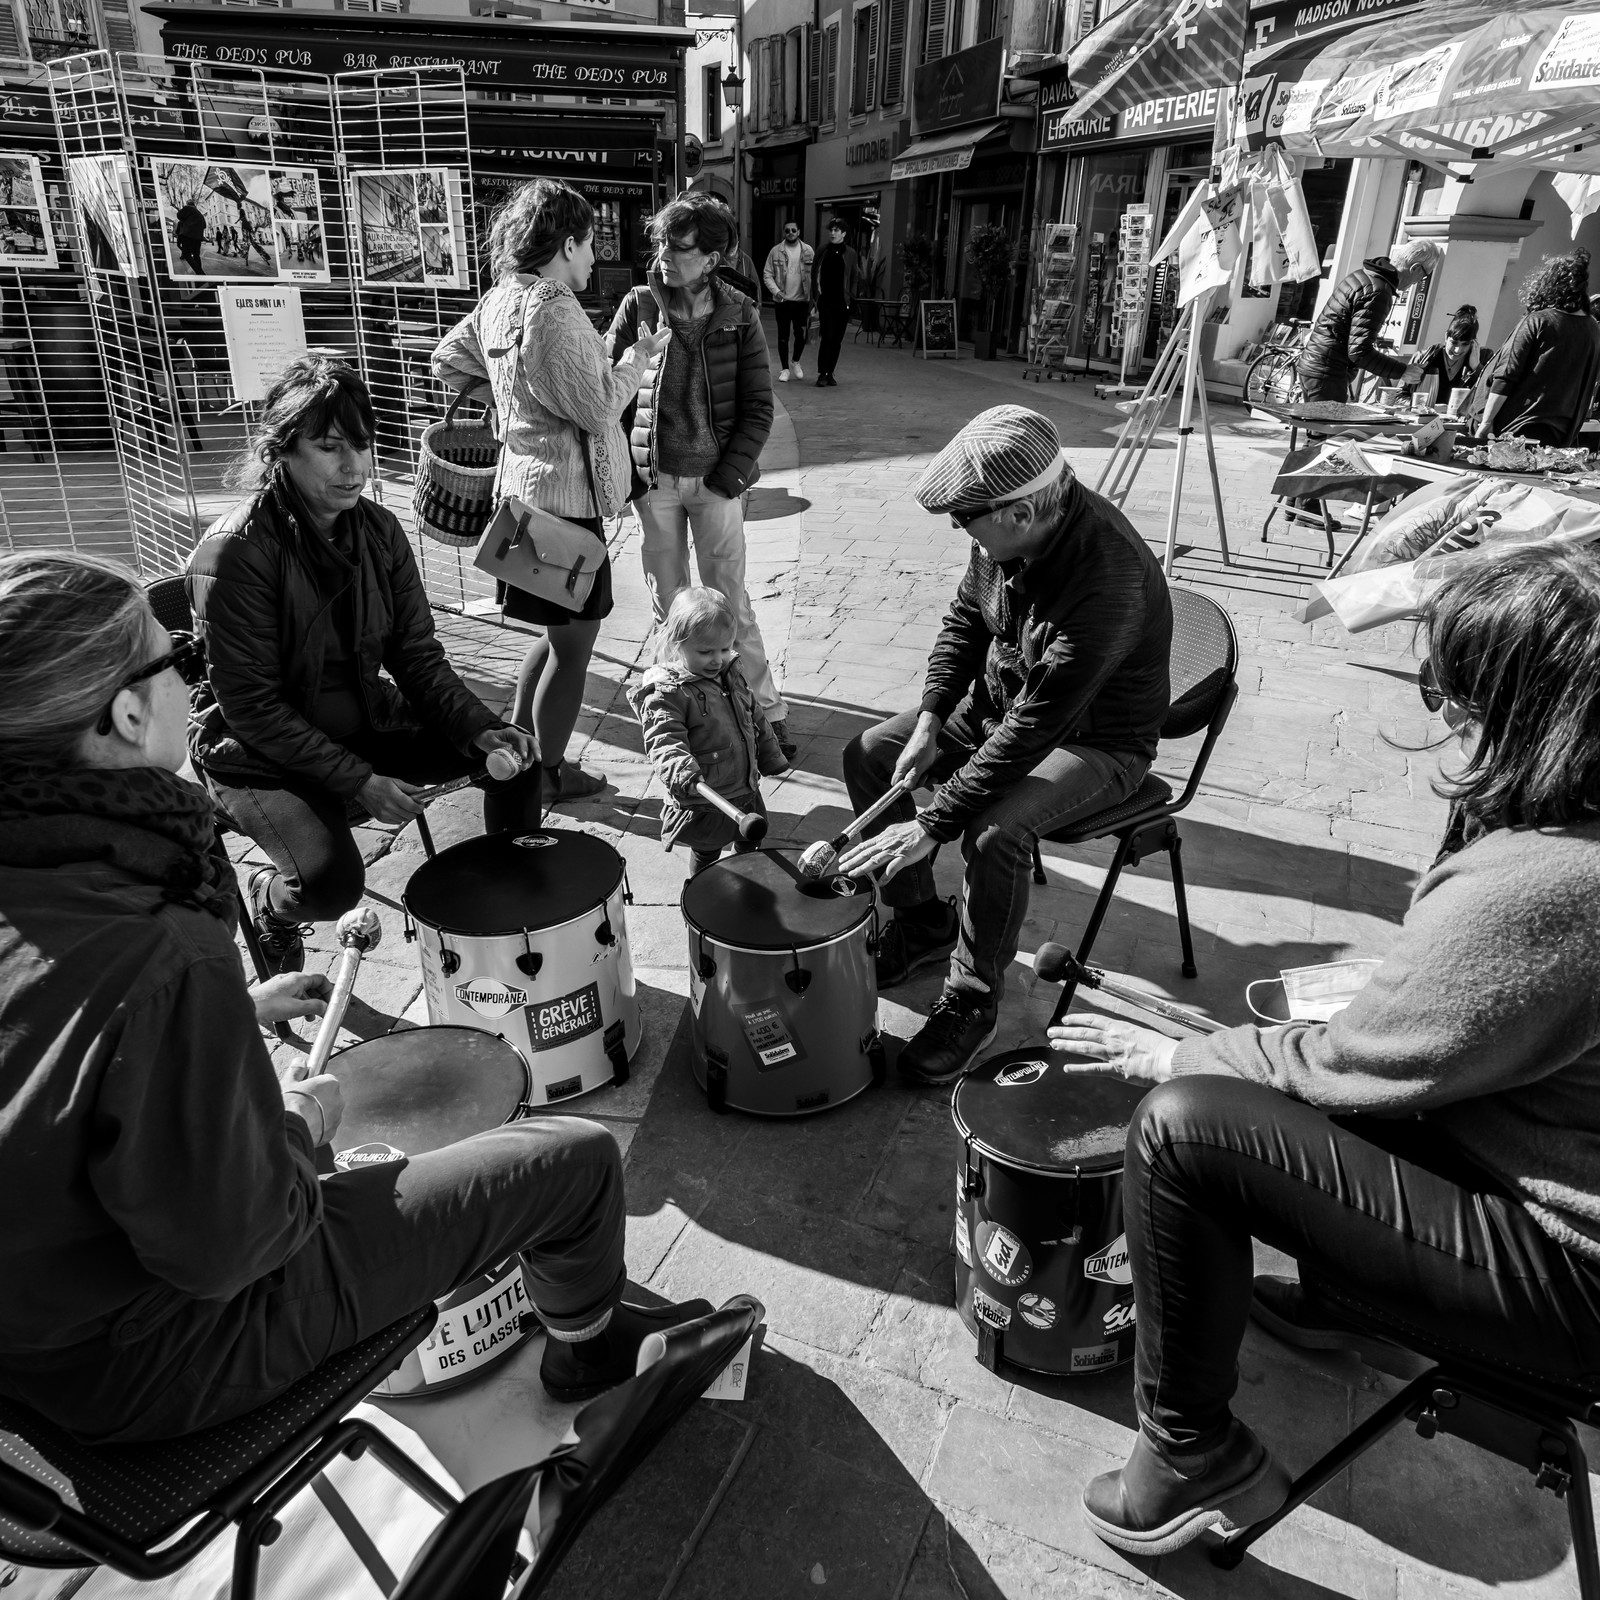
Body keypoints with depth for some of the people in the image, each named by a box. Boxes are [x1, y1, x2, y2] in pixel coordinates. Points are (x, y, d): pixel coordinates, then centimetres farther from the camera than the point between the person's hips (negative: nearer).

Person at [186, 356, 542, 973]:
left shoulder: (379, 531, -4)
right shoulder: (234, 552, -22)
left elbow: (418, 656, -2)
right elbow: (251, 705, -22)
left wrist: (480, 730, -18)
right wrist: (358, 782, -26)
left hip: (362, 718, 6)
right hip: (262, 750, -6)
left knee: (515, 757, -7)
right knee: (332, 880, -29)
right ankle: (269, 899, 10)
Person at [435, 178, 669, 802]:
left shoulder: (498, 300, 9)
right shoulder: (553, 311, -19)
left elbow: (447, 361, 20)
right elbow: (598, 409, -19)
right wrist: (637, 356, -5)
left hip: (525, 485, 10)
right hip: (565, 493, -10)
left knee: (558, 631, 22)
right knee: (573, 643, 3)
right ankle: (549, 774, 16)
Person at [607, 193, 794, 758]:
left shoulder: (739, 315, -3)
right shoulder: (638, 307, -1)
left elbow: (758, 407, -2)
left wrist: (727, 478, -10)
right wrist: (628, 474, -5)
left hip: (717, 479, -1)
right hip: (653, 479, 2)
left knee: (728, 600, 1)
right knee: (668, 600, 9)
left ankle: (765, 708, 13)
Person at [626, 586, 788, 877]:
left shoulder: (731, 674, 3)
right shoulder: (666, 693, -22)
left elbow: (755, 717, 16)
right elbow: (664, 739, -32)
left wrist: (771, 756, 22)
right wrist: (681, 769, -50)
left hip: (746, 789, 8)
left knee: (750, 843, 26)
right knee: (707, 857, 9)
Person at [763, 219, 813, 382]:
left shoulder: (807, 250, 1)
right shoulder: (775, 251, -1)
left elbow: (814, 274, -1)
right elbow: (767, 275, -1)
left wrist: (813, 297, -10)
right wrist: (776, 291, -16)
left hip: (802, 300, 0)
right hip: (783, 300, 0)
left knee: (801, 334, 4)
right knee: (783, 336, 4)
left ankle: (796, 362, 28)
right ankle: (784, 368, 15)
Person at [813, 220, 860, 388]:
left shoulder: (850, 254, 6)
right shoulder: (822, 251, 5)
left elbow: (855, 278, 8)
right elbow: (815, 276, 6)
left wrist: (851, 298, -2)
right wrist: (816, 298, -1)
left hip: (842, 303, 1)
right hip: (825, 302, -1)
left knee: (837, 340, 5)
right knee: (827, 337, -11)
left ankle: (830, 373, 14)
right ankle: (822, 374, -7)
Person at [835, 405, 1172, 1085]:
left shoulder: (1107, 581, -37)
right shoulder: (1009, 531, -13)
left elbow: (1032, 732, -36)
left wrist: (930, 825, -33)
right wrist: (929, 722, -8)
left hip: (1096, 742, -8)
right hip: (1001, 700, 8)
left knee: (995, 832, -33)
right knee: (867, 755, -1)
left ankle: (973, 1001, -6)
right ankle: (921, 919, 16)